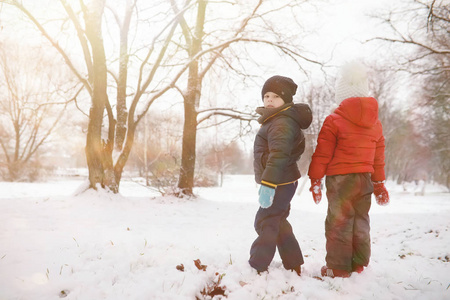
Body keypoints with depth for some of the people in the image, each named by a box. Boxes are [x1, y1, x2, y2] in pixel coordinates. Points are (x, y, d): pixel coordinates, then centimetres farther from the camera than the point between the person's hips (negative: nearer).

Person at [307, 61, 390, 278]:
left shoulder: (334, 120, -10)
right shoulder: (375, 122, 9)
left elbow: (322, 153, -9)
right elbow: (378, 156, 16)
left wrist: (315, 179, -1)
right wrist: (379, 183, 24)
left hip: (340, 178, -6)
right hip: (365, 178, 6)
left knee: (339, 222, 2)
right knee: (360, 221, 15)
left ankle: (338, 268, 8)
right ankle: (359, 264, 25)